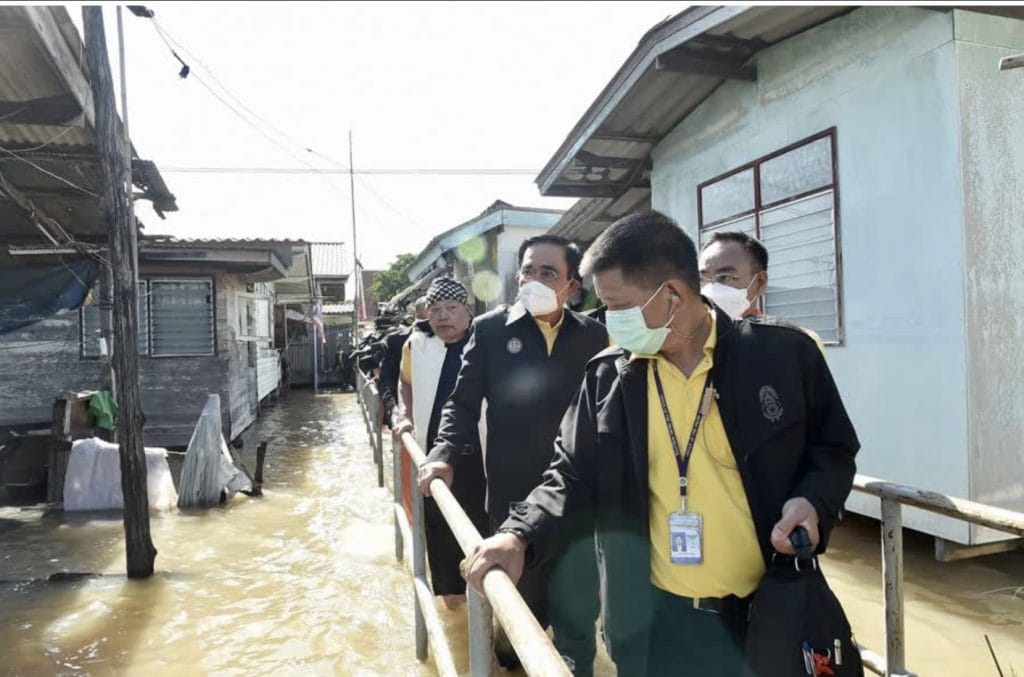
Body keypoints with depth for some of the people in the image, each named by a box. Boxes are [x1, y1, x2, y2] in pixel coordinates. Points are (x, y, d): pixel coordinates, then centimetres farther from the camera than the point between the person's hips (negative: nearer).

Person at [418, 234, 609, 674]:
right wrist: (446, 455, -13)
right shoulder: (491, 330, -1)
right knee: (521, 605, 20)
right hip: (514, 497, 0)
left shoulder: (593, 335, 2)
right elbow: (464, 403, 1)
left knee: (576, 617, 8)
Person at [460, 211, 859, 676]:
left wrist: (812, 502, -15)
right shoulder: (607, 376, -3)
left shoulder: (783, 354, -8)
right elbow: (573, 473, 3)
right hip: (655, 616, 2)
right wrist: (521, 534, -13)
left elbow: (833, 449, 5)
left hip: (769, 615, -1)